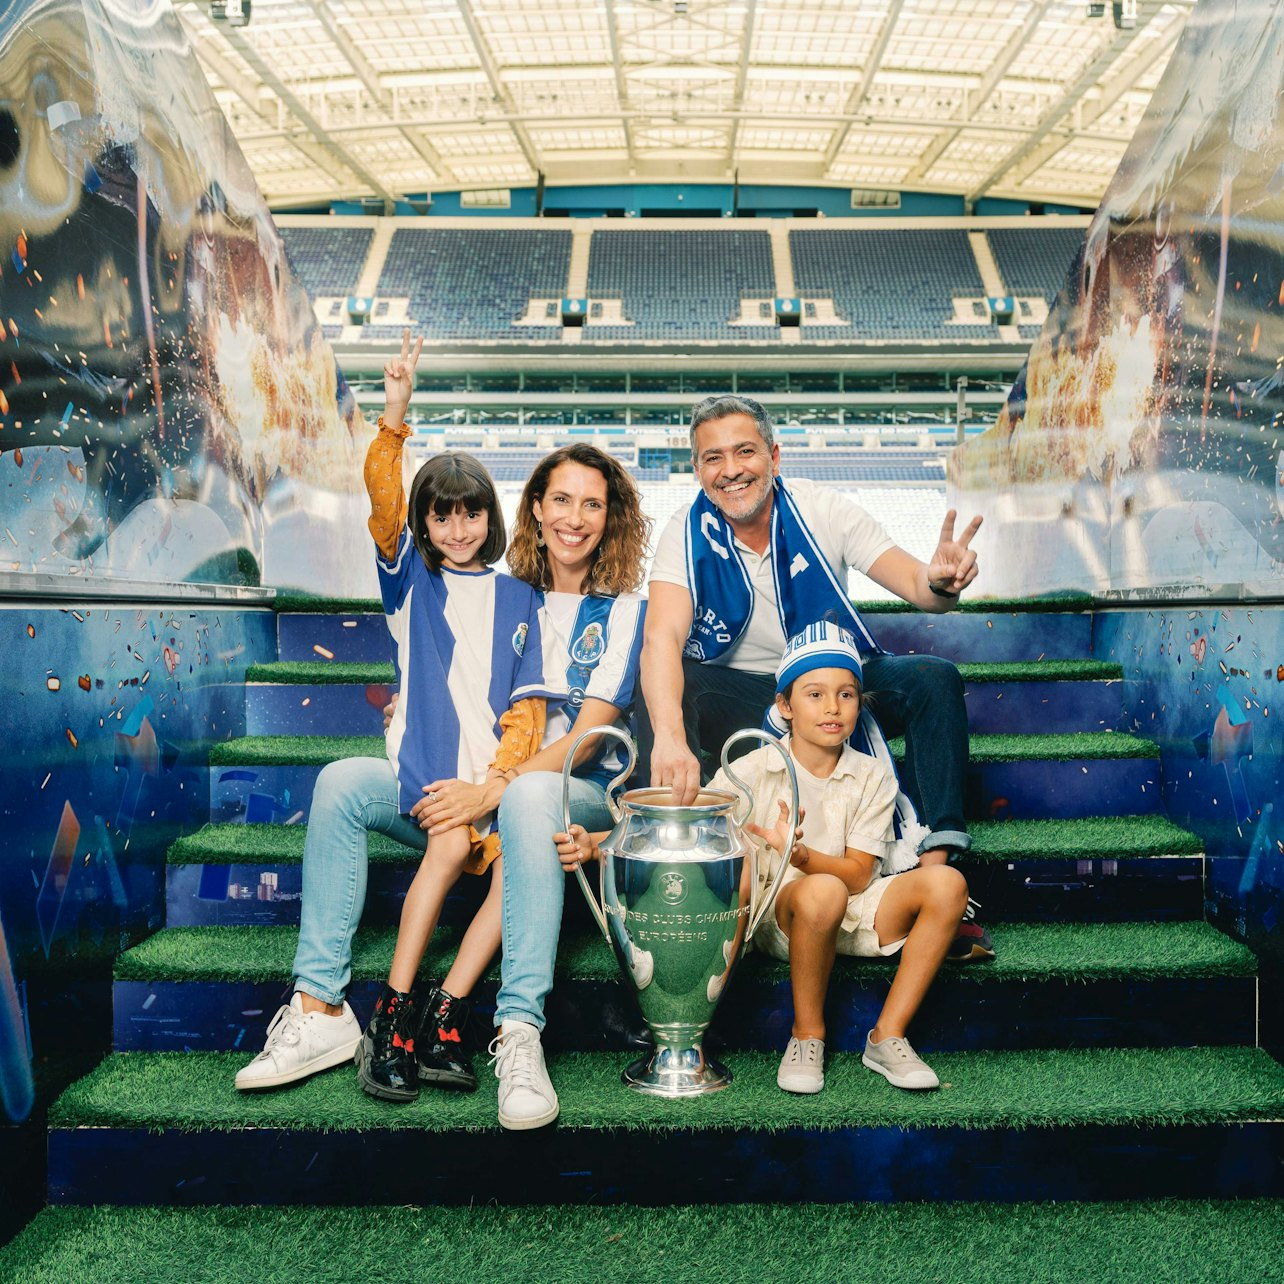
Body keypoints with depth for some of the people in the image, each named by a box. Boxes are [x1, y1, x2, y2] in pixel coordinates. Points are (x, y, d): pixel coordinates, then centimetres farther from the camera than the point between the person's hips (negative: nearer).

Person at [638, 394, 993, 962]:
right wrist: (669, 735, -52)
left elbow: (915, 584, -19)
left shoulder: (821, 510, -11)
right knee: (660, 690, -31)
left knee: (934, 679, -26)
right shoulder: (687, 533, -15)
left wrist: (940, 582, -46)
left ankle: (932, 871, -30)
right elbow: (662, 637, -32)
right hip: (742, 696, -1)